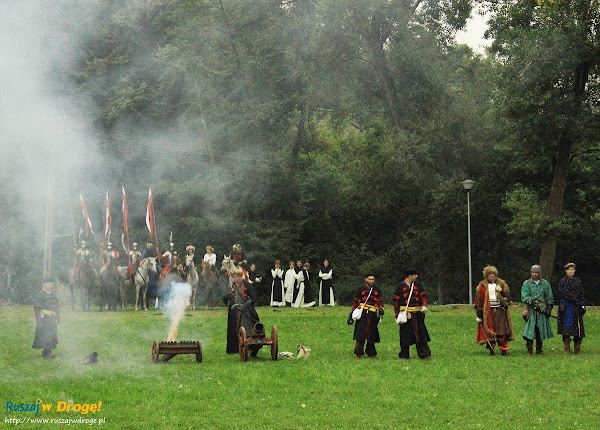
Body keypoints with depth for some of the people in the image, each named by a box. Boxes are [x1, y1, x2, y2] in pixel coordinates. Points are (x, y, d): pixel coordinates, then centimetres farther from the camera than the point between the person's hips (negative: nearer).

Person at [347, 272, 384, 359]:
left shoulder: (377, 290, 11)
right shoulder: (360, 289, 4)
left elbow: (380, 301, 12)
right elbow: (355, 302, 6)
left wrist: (381, 309, -9)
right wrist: (352, 314, 3)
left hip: (373, 315, 3)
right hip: (362, 314, -3)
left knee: (372, 335, 6)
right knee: (360, 333, -9)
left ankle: (371, 352, 19)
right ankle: (358, 354, -6)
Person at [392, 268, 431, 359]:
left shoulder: (418, 285, 10)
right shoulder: (400, 286, -1)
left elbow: (423, 296, 8)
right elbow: (395, 301, 1)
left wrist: (424, 305, -13)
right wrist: (397, 315, -2)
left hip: (418, 314, 3)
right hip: (405, 314, -3)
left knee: (421, 334, 3)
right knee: (405, 335, 1)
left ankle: (424, 355, 6)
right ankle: (404, 355, 14)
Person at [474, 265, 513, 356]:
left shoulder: (501, 284, 11)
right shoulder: (482, 286, 5)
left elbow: (508, 296, 9)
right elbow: (478, 301, 5)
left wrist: (501, 291, -11)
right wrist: (479, 315, 1)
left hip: (500, 310, 1)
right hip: (488, 311, -1)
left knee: (502, 330, -3)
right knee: (489, 330, -3)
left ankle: (503, 348, 4)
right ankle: (491, 348, 6)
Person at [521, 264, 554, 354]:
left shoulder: (545, 284, 12)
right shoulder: (526, 284, 6)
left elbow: (550, 298, 15)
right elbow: (524, 297, -5)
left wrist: (549, 308, 5)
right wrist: (533, 303, -17)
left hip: (542, 311, 2)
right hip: (531, 311, -2)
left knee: (541, 330, 3)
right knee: (529, 329, -9)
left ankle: (539, 349, 12)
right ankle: (529, 349, -6)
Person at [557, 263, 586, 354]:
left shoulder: (578, 281, 13)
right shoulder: (562, 281, 1)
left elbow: (582, 294, 14)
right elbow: (564, 293, -9)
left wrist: (583, 305, 2)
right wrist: (576, 301, -14)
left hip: (576, 308, 3)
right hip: (566, 307, -3)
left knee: (578, 326, 0)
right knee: (566, 326, -6)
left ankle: (577, 349, 7)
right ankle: (567, 349, -2)